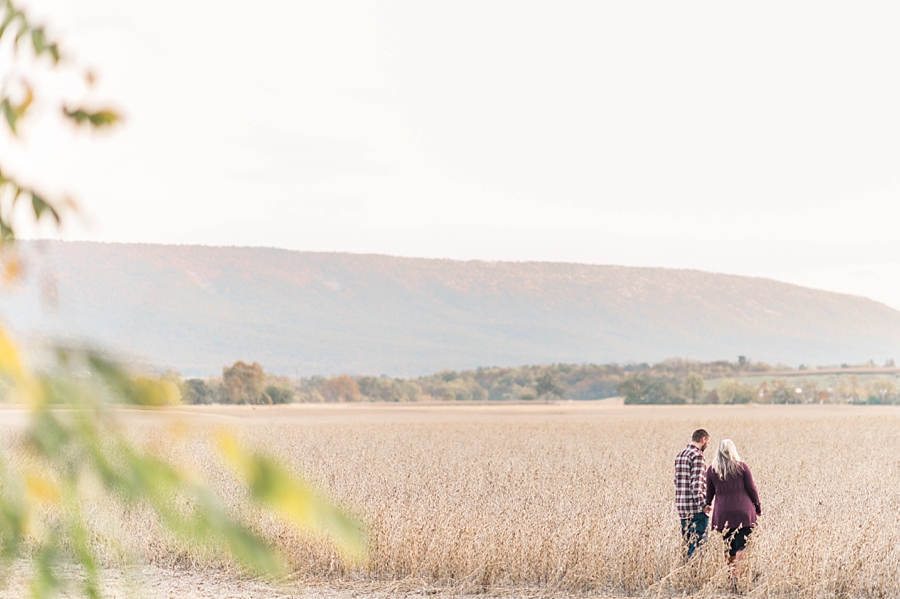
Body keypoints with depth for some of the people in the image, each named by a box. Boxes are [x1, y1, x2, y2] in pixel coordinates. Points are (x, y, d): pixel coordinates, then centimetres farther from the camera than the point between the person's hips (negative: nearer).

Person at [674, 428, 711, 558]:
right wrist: (702, 504, -23)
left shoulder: (680, 455, 15)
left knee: (687, 541, 13)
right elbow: (696, 482, -21)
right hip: (696, 508, -9)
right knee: (699, 542, -6)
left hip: (681, 505, 9)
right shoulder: (697, 456, -12)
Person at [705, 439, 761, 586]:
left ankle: (730, 576, 12)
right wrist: (758, 507, 13)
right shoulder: (742, 467, -2)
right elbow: (751, 488, 1)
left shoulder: (712, 470, 3)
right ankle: (737, 573, -18)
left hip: (723, 514, 2)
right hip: (743, 512, -2)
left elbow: (709, 492, 11)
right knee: (742, 546, -2)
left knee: (729, 548, 10)